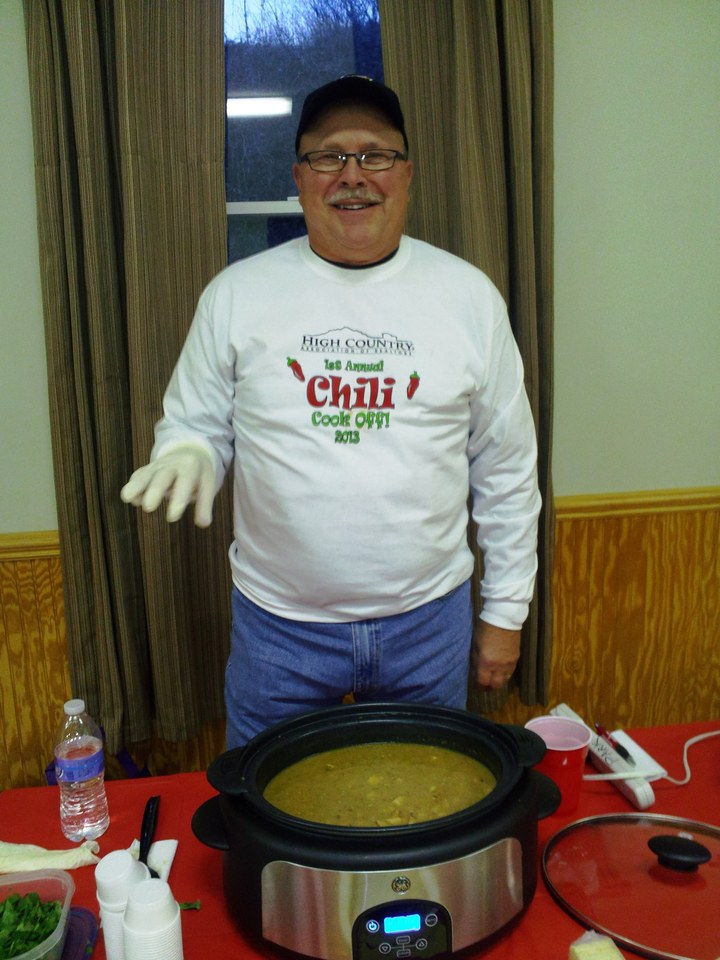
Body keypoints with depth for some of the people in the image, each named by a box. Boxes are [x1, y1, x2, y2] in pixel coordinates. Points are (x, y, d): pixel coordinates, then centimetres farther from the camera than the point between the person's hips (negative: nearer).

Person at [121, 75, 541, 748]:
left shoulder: (468, 295, -1)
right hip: (278, 624, 0)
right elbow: (193, 423, 6)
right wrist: (188, 454, -19)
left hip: (429, 619, 1)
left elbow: (506, 468, 4)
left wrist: (505, 611, 5)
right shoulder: (236, 294, -2)